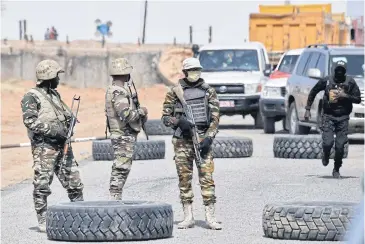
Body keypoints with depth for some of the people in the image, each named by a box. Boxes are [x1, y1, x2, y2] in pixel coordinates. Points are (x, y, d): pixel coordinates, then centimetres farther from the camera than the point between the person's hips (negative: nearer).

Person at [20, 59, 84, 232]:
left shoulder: (54, 94, 17)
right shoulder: (31, 97, -7)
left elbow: (65, 114, 27)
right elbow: (29, 121, -17)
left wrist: (69, 120, 4)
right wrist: (52, 129, -22)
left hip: (62, 146, 7)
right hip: (44, 148, -7)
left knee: (74, 183, 7)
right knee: (42, 185, -4)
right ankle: (43, 221, 1)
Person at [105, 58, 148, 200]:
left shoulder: (111, 90, 14)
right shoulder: (119, 93, -19)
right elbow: (126, 115, -28)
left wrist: (139, 114, 12)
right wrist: (141, 111, -12)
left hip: (119, 136, 10)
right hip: (124, 136, -10)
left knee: (119, 169, 14)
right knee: (121, 169, -8)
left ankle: (115, 200, 17)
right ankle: (115, 198, -8)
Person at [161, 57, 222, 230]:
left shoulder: (208, 92, 6)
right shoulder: (175, 92, 4)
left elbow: (215, 118, 4)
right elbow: (165, 118, 5)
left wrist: (209, 138, -10)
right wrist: (178, 121, -16)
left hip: (202, 139, 0)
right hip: (182, 140, 0)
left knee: (207, 177, -6)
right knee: (184, 178, 3)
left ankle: (210, 217, -4)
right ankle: (188, 217, 9)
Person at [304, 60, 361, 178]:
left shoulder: (350, 82, 1)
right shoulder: (326, 81, 1)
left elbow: (358, 99, 3)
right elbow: (313, 92, 14)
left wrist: (346, 96, -14)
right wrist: (307, 109, 12)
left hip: (343, 118, 0)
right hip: (328, 116, 0)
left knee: (340, 146, -4)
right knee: (328, 142, -14)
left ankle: (336, 170, 14)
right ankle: (326, 156, 22)